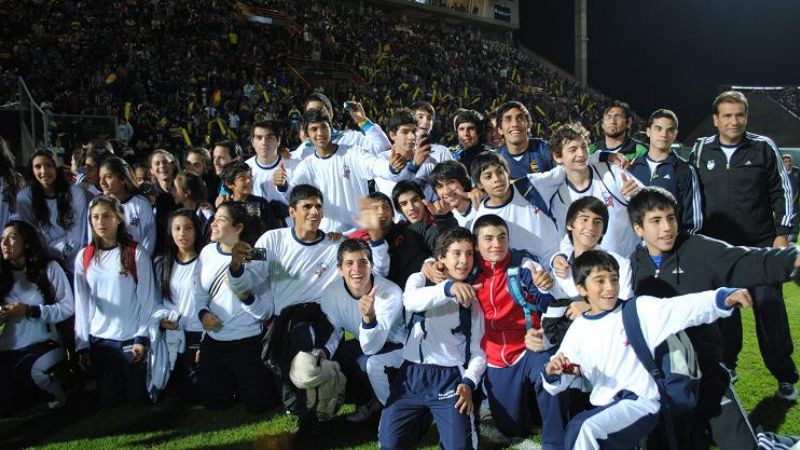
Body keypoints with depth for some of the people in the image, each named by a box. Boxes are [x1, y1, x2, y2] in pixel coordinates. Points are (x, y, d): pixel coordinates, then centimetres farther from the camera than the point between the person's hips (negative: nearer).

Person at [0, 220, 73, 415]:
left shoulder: (49, 268, -7)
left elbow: (68, 307, -9)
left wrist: (29, 311, -18)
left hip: (44, 343, -4)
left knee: (29, 369, -35)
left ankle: (56, 392, -1)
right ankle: (30, 390, 29)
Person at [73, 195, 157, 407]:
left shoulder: (137, 254, -5)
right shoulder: (84, 257, 4)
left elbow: (147, 299, -5)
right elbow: (81, 303, 6)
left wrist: (142, 338, -9)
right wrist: (82, 343, 3)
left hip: (131, 339, -3)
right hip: (99, 340, 3)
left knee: (137, 398, 5)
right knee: (108, 400, 10)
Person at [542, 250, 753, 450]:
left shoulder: (640, 309, -2)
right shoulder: (579, 329, 7)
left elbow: (684, 308, -18)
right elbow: (556, 385, 11)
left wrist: (723, 298, -36)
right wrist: (552, 374, -12)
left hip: (641, 404, -5)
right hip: (604, 407, 5)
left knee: (586, 429, -27)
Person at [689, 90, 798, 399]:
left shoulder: (763, 147, -1)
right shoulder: (701, 150, 3)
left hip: (761, 245, -1)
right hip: (716, 247, 2)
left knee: (770, 307, -1)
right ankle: (726, 367, 25)